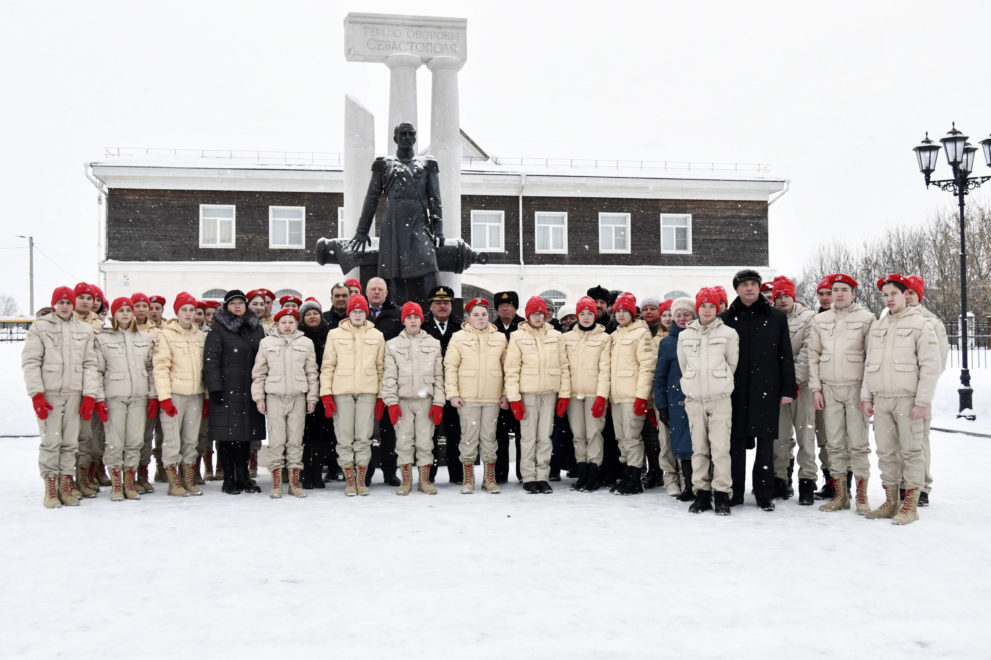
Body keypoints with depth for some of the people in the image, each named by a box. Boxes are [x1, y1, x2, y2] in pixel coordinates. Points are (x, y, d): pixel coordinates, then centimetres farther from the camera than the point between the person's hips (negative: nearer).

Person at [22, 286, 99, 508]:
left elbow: (90, 364, 9)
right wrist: (36, 394, -10)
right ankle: (50, 489, 4)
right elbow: (30, 362, -2)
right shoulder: (40, 327, 3)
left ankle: (66, 486, 12)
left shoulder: (84, 330, 11)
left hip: (74, 394, 3)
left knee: (70, 442, 4)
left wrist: (89, 395, 1)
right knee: (51, 441, -4)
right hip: (49, 393, -3)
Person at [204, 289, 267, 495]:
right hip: (227, 391, -5)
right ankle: (229, 479, 5)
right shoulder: (218, 330, -1)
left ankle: (243, 477, 17)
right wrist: (215, 388, -14)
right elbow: (211, 360, -7)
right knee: (227, 435, -3)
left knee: (246, 432, 8)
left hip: (250, 391, 5)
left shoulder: (257, 329, 15)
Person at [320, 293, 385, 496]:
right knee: (344, 438, 0)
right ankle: (349, 480, 10)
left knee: (364, 437, 1)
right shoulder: (335, 334, 7)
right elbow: (327, 366, 5)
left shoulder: (377, 336, 11)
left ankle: (361, 480, 11)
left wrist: (381, 396, 6)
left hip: (368, 392, 1)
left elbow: (381, 367, 12)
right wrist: (326, 394, -3)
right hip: (342, 392, -1)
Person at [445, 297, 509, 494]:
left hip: (493, 398, 2)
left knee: (489, 437, 6)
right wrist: (452, 393, -6)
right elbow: (450, 367, 2)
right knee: (469, 437, 0)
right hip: (467, 397, -2)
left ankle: (490, 478, 16)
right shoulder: (459, 338, 4)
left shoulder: (500, 338, 11)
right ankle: (468, 478, 12)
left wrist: (506, 394, 7)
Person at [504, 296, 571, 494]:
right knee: (528, 437, 1)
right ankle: (528, 478, 9)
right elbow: (511, 370, -2)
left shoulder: (555, 336, 8)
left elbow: (563, 367, 10)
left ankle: (542, 477, 13)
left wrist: (564, 394, 4)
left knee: (545, 437, 6)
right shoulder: (518, 337, 1)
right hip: (527, 394, -2)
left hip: (550, 394, 2)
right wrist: (514, 398, -9)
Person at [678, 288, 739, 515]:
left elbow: (733, 364, 6)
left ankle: (722, 495, 0)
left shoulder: (728, 333, 0)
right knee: (699, 449, 7)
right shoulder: (685, 336, 8)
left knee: (721, 448, -7)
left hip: (720, 400, -3)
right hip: (694, 400, 3)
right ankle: (701, 494, 13)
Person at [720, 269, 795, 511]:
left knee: (765, 441, 2)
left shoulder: (776, 318, 7)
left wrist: (788, 390, 0)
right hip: (735, 389, 1)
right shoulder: (726, 319, 7)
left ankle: (764, 494, 11)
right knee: (736, 441, 3)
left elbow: (786, 356, 6)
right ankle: (734, 493, 13)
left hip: (766, 389, 0)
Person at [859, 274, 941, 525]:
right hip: (881, 400, 6)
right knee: (886, 452, 8)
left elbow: (931, 365, -8)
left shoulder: (920, 323, -3)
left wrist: (923, 401, -14)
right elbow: (869, 365, 19)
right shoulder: (877, 327, 16)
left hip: (907, 399, -6)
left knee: (911, 451, -1)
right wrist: (866, 397, 12)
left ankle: (910, 506, 5)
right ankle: (891, 502, 17)